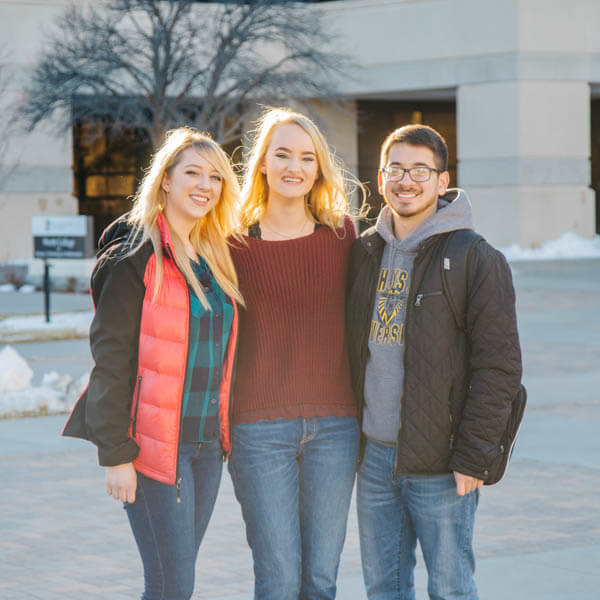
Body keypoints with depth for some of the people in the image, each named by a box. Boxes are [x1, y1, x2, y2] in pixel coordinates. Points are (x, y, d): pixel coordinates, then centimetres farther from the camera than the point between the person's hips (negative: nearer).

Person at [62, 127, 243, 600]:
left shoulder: (217, 257, 12)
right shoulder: (135, 261, -9)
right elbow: (110, 360, -12)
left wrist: (224, 436, 11)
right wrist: (116, 454, -16)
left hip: (208, 445, 7)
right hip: (154, 446, -7)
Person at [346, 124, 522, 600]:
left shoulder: (477, 261, -9)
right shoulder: (365, 252, 9)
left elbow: (499, 367, -12)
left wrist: (473, 459, -15)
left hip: (440, 467, -5)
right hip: (373, 455, 5)